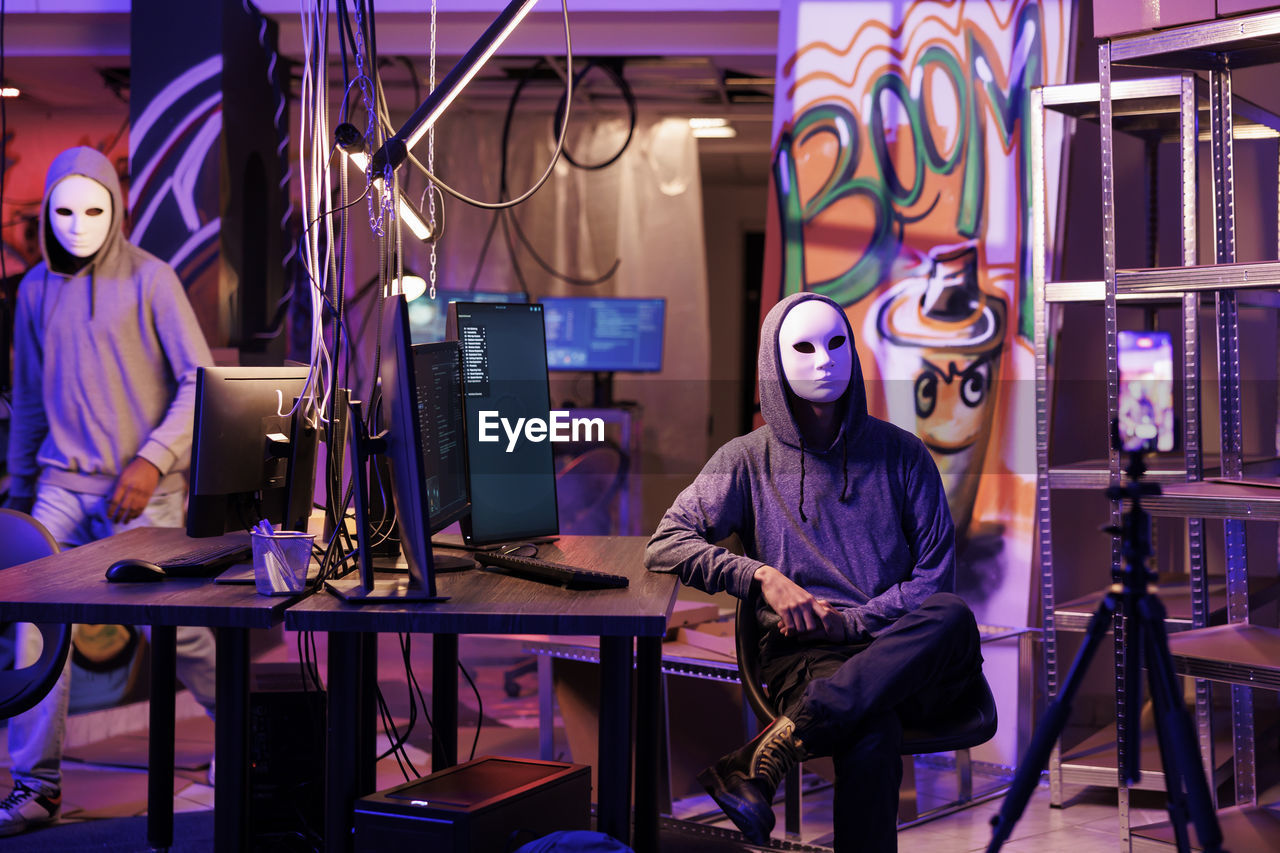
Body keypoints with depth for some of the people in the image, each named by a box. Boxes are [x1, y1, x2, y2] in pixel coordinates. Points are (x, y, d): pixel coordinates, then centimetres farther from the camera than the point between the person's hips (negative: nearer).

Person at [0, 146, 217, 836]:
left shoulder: (148, 279, -4)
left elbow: (200, 381, -8)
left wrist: (153, 459, -18)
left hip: (142, 492, -4)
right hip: (63, 486, 4)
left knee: (176, 626, 1)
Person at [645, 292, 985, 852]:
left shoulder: (900, 453, 14)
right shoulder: (749, 460, 10)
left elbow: (936, 574, 8)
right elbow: (664, 546, 1)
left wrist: (846, 622, -7)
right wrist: (762, 576, -13)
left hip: (908, 654, 3)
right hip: (805, 655, -3)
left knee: (953, 616, -37)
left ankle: (762, 759, -43)